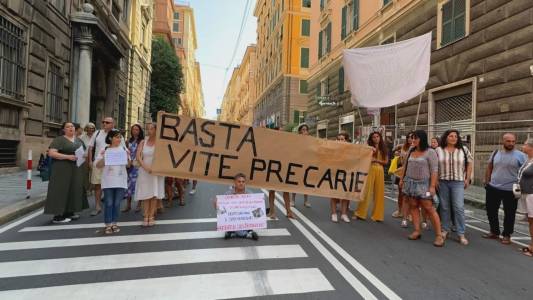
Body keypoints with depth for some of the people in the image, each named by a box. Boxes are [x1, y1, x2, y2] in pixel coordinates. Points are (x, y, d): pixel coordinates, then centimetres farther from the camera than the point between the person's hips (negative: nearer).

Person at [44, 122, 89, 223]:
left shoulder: (78, 140, 15)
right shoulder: (59, 140, -5)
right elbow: (51, 153, -14)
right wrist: (68, 156, -21)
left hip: (75, 169, 7)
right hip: (62, 168, -7)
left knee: (73, 189, 9)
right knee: (61, 190, -5)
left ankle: (69, 212, 20)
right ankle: (57, 216, -1)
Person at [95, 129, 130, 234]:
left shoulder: (124, 149, 6)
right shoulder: (104, 150, 2)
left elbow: (129, 165, 9)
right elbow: (98, 165, 2)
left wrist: (128, 157, -10)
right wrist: (103, 158, -14)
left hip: (121, 181, 2)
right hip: (108, 181, -1)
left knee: (117, 203, 7)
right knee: (108, 203, 0)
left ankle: (114, 223, 17)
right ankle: (108, 225, 8)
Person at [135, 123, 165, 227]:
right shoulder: (143, 142, 6)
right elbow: (138, 156, -3)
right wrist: (146, 167, -17)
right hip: (144, 170, 2)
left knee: (154, 194, 0)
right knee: (145, 194, 3)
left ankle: (152, 216, 8)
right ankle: (146, 216, 9)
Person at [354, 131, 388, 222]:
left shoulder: (383, 148, 11)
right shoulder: (369, 147, 3)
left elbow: (386, 162, 6)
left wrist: (376, 160, -6)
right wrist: (371, 151, -17)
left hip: (380, 171, 3)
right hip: (370, 169, -3)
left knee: (379, 193, 5)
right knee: (366, 191, -2)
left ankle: (377, 215, 14)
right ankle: (360, 213, 7)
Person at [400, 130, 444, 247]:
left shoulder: (430, 152, -8)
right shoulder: (411, 151, 11)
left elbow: (434, 170, -12)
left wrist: (432, 186, -18)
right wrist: (402, 179, 18)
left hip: (423, 184, -6)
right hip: (410, 182, 6)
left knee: (429, 208, -7)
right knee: (413, 206, 5)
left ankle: (439, 235, 0)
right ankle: (417, 231, 11)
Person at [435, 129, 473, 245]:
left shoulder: (463, 149, 2)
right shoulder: (439, 150, 1)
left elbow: (470, 163, 8)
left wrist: (467, 179, 4)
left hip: (458, 182, -1)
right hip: (442, 182, 1)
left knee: (459, 208, -4)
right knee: (444, 207, 9)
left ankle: (461, 234, 5)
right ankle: (445, 230, 21)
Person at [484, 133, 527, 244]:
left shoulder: (520, 155, -6)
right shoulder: (495, 153, 5)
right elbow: (489, 168, 11)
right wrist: (487, 182, 7)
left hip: (510, 190, -3)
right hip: (493, 188, 4)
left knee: (509, 214, 7)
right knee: (491, 211, 12)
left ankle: (507, 235, 22)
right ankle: (494, 232, 28)